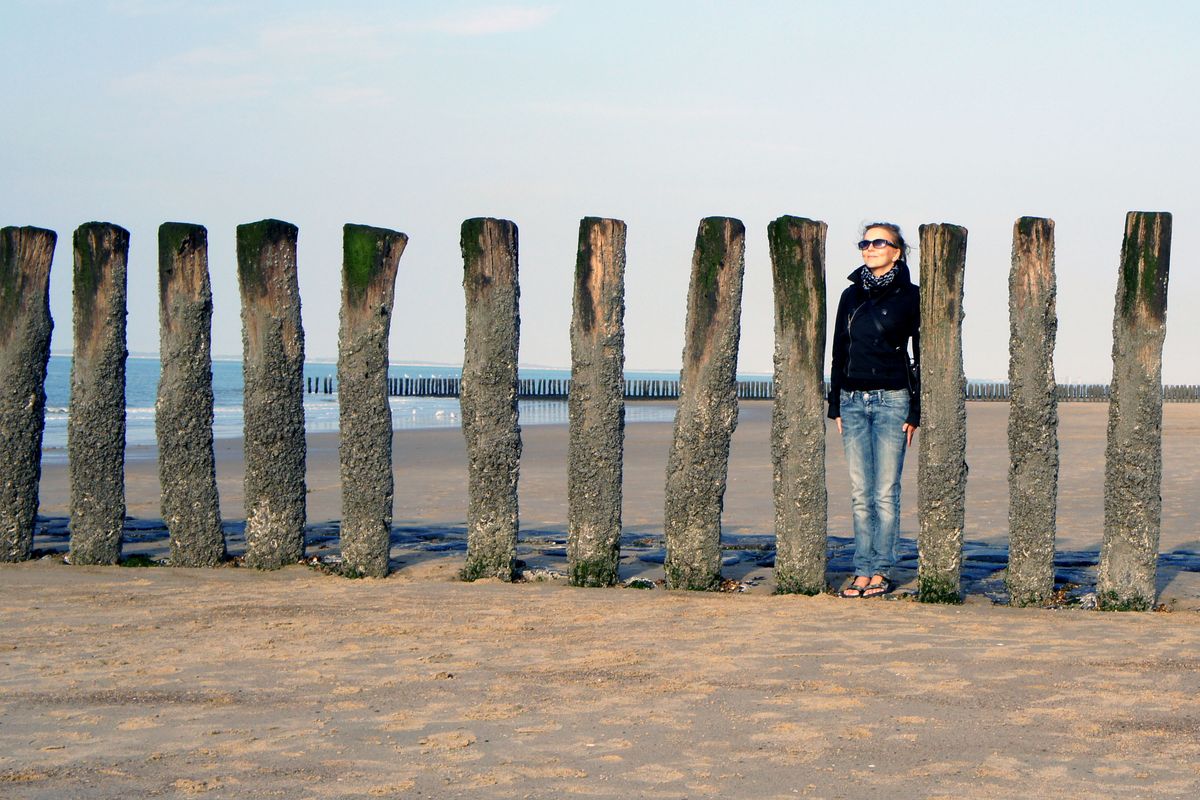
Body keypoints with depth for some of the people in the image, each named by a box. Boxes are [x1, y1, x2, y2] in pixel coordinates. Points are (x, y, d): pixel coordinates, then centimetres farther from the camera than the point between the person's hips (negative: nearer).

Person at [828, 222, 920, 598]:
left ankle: (881, 571, 3)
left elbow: (921, 355, -1)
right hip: (853, 400, 4)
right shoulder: (852, 295, 12)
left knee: (885, 493, -3)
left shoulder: (909, 296, -1)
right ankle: (863, 570, 7)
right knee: (860, 493, 4)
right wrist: (836, 405, 9)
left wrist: (915, 412, -6)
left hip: (892, 399, -4)